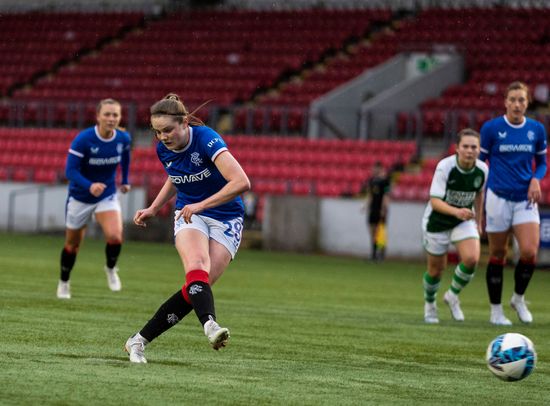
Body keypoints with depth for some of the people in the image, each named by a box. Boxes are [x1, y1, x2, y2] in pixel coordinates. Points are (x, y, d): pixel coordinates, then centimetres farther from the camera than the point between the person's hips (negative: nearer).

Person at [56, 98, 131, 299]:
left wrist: (125, 180, 18)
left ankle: (111, 269, 9)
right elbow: (70, 171, -27)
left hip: (108, 196, 2)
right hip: (80, 198, -2)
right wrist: (89, 186, -44)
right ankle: (64, 283, 38)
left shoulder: (123, 138, -12)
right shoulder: (83, 139, -25)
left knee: (115, 236, -23)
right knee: (72, 245, 12)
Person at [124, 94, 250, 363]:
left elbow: (241, 182, -32)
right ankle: (210, 326, -54)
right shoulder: (164, 150, -2)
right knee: (196, 267, -31)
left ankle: (139, 341, -6)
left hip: (226, 220, -3)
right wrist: (153, 209, 13)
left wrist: (202, 205, -33)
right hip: (189, 216, 3)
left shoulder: (206, 139, -22)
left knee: (197, 287, -15)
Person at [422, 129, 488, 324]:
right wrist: (456, 212, -48)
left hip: (464, 220, 3)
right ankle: (429, 304, 38)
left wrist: (478, 221, 16)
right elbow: (435, 201, -31)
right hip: (437, 221, -3)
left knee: (471, 259, -20)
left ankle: (453, 295, 7)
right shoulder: (445, 166, -26)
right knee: (436, 269, 7)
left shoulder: (482, 170, -12)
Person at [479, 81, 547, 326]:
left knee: (530, 251, -14)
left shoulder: (537, 130, 3)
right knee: (497, 254, 3)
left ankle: (518, 298, 12)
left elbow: (542, 161, 15)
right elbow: (479, 161, 4)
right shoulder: (491, 128, -4)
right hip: (498, 197, -2)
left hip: (525, 199, 2)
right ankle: (496, 310, 16)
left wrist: (536, 179, -6)